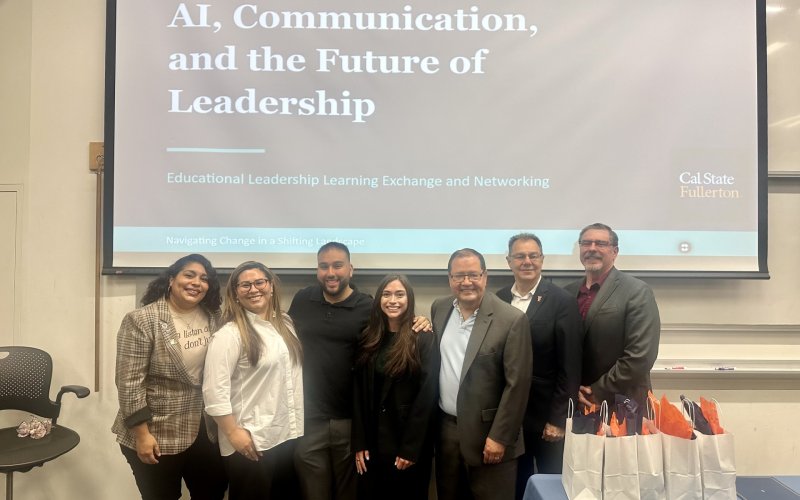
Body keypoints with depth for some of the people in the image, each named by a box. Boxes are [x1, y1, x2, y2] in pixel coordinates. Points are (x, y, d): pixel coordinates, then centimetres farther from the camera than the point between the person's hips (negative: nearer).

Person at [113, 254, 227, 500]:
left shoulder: (212, 318, 0)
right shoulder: (142, 320, -16)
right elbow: (130, 383, -17)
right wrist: (142, 434, -17)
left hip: (202, 429, 5)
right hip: (156, 433, -5)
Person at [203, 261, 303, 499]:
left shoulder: (285, 324, 8)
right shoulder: (230, 334, -13)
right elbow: (215, 390, -18)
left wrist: (298, 425, 13)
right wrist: (233, 433, -17)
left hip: (288, 436, 6)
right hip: (251, 441, -6)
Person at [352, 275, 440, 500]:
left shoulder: (424, 338, -8)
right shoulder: (368, 339, 4)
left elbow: (427, 394, -12)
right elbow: (359, 393, 3)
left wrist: (410, 448, -14)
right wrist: (359, 443, -2)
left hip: (411, 440, -3)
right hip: (374, 437, 3)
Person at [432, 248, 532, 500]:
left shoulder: (512, 319, -14)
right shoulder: (439, 308, 2)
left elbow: (517, 383, -14)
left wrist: (499, 437, -14)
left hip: (487, 432, -5)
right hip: (445, 427, 5)